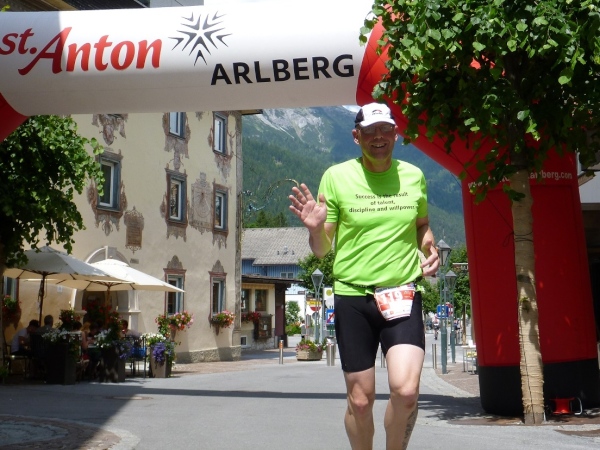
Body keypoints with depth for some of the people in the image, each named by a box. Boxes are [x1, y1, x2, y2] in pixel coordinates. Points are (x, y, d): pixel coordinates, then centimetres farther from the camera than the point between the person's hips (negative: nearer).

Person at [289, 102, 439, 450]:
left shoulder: (413, 176, 6)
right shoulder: (337, 177, -1)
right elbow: (322, 250, 3)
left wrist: (430, 250, 4)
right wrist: (315, 228, -18)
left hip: (403, 294, 1)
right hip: (353, 296, -1)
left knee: (406, 390, -17)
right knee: (360, 400, 6)